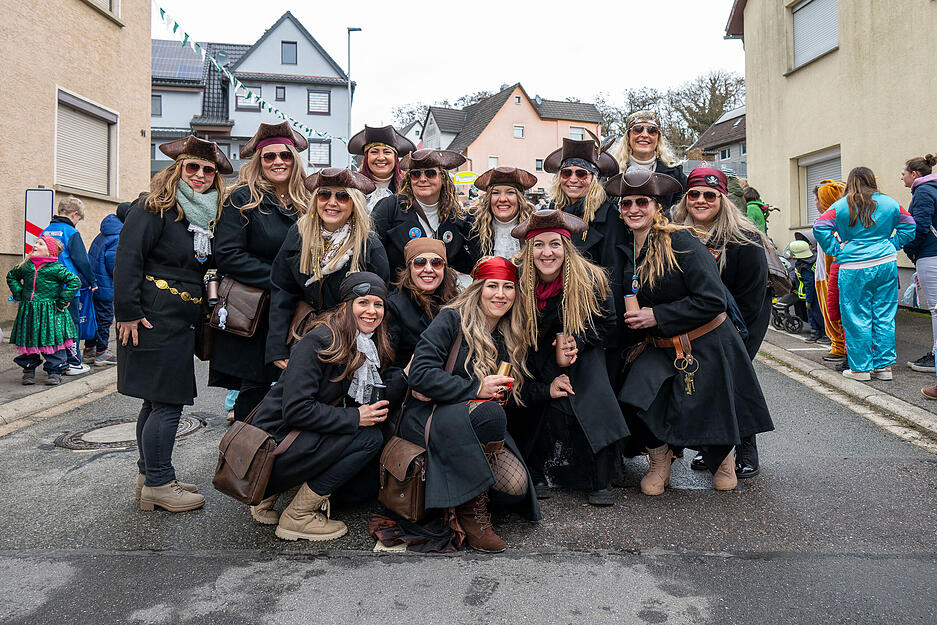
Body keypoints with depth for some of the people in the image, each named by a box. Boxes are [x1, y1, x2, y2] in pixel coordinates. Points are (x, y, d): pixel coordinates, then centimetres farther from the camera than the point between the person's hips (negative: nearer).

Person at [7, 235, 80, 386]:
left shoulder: (56, 268, -8)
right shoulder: (25, 266, 7)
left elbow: (75, 282, -11)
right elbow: (11, 276, 25)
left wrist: (62, 302, -11)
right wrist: (18, 295, 12)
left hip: (51, 312, -5)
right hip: (28, 311, 5)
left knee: (53, 340, -2)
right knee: (28, 340, 10)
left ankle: (55, 371, 8)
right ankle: (29, 369, 23)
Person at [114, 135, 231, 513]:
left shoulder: (206, 214, 15)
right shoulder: (154, 207, -9)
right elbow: (127, 258, -15)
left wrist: (202, 308, 14)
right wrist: (128, 312, -18)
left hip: (180, 320, 8)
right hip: (154, 320, -8)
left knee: (158, 401, 15)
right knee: (166, 401, -5)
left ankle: (149, 477, 26)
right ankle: (158, 485, 7)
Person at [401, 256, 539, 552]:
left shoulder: (511, 337, 12)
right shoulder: (452, 319, -7)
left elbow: (514, 392, 15)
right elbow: (420, 374, -17)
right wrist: (476, 389, -21)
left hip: (477, 427, 6)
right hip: (428, 417, -5)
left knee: (516, 485, -19)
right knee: (490, 413, -36)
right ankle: (472, 512, -18)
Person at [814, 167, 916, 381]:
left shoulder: (841, 206, -3)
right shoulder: (888, 203, 7)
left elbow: (820, 227, -12)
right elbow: (909, 225, 12)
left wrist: (837, 250, -3)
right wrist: (891, 246, 15)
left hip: (855, 269, -3)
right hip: (886, 265, 4)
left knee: (857, 318, 3)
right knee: (884, 316, 9)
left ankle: (860, 368, 8)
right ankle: (884, 366, 15)